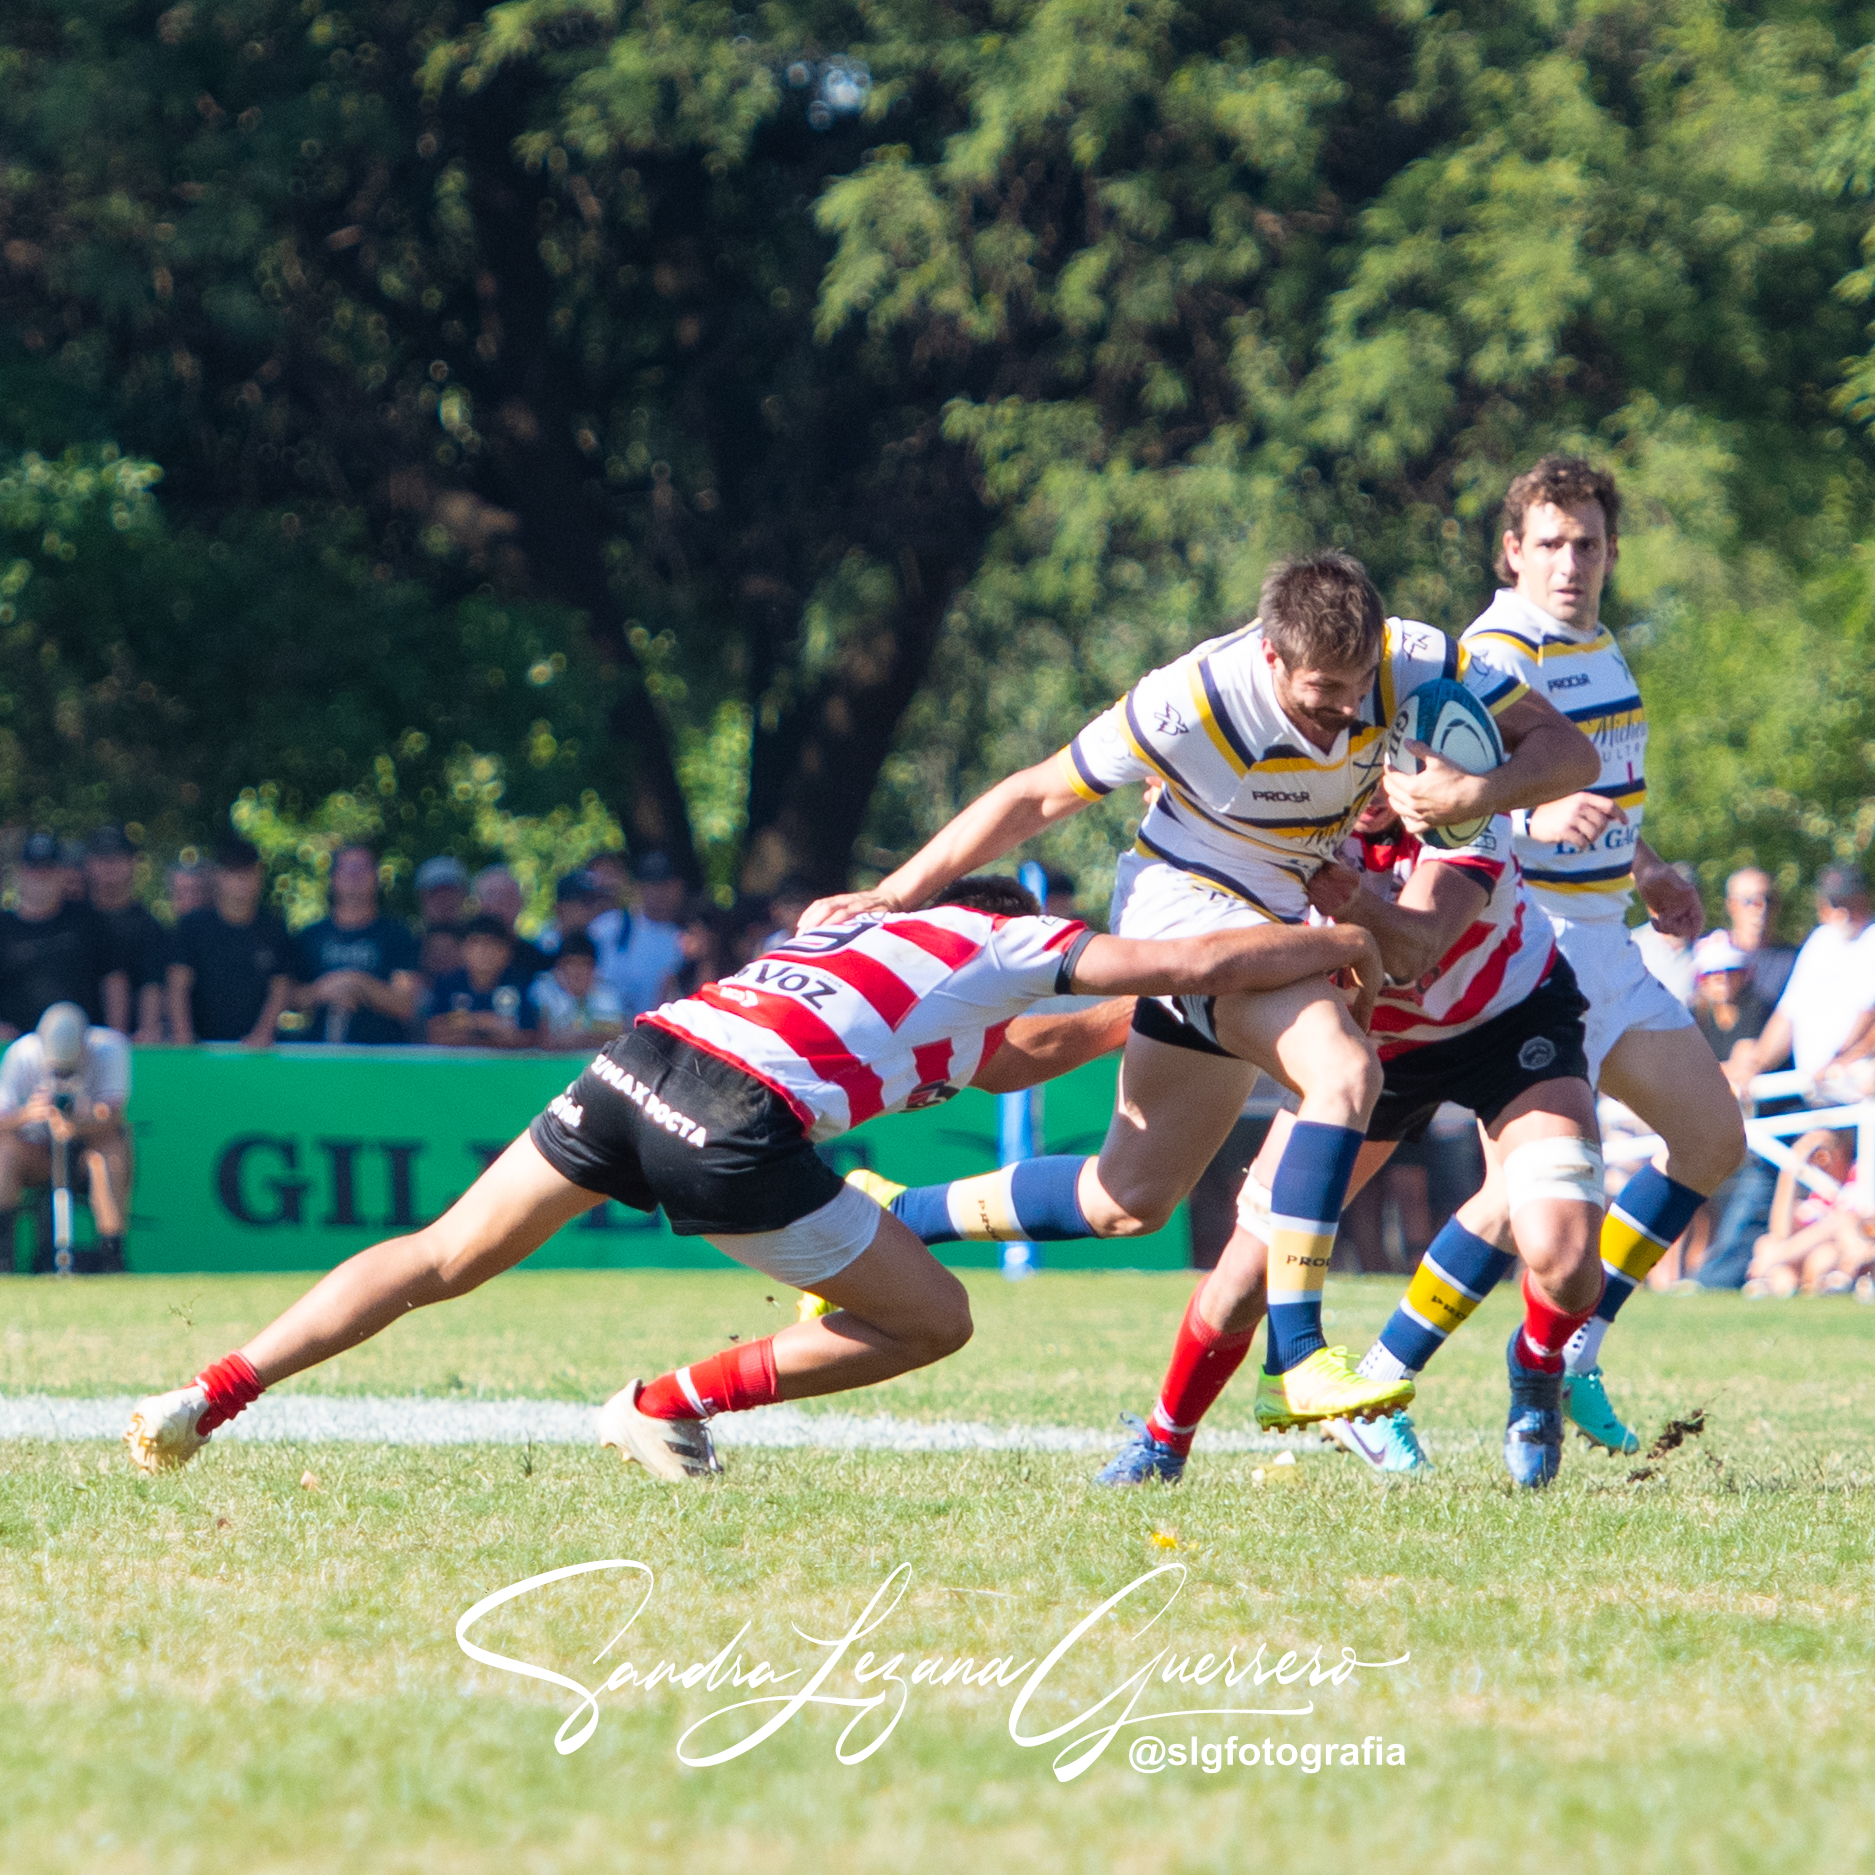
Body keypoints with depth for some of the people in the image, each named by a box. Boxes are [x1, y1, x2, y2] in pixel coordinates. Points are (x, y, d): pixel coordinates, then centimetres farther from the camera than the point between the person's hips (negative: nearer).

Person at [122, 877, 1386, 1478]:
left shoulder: (872, 929, 37)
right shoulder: (1010, 940, 19)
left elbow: (1005, 1054, 48)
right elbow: (1200, 962, 15)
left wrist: (1136, 1018, 49)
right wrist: (1341, 944, 30)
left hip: (641, 1057, 6)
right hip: (738, 1125, -6)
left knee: (443, 1260, 14)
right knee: (934, 1321, 10)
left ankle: (212, 1395, 2)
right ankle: (669, 1406, 9)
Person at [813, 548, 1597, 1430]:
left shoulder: (1408, 663, -19)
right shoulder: (1190, 704, -27)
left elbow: (1570, 751, -16)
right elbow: (1036, 797, -15)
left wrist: (1479, 792, -37)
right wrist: (895, 893, -13)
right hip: (1184, 905, -6)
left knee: (1131, 1200, 12)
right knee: (1344, 1071, -32)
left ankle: (887, 1218, 29)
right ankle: (1293, 1362, -32)